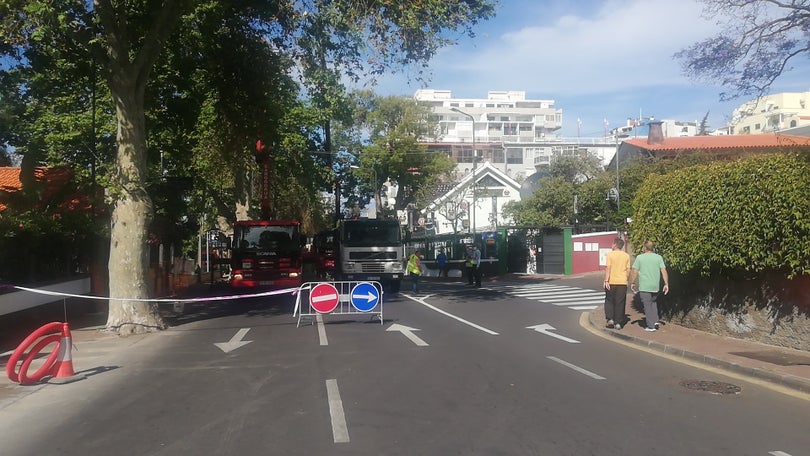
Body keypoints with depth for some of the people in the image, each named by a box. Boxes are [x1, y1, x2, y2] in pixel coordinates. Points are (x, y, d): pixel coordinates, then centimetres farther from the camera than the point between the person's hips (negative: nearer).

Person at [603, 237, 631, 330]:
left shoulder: (610, 254, -6)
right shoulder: (626, 256, 4)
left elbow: (608, 268, -13)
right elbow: (628, 270, 5)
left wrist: (606, 280, -14)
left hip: (611, 282, -2)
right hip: (622, 282, 2)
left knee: (609, 301, 13)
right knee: (620, 303, 7)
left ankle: (610, 319, 0)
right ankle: (618, 323, 7)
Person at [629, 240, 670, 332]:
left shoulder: (640, 257, -4)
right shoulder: (659, 257, 4)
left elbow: (634, 272, -4)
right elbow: (664, 271, -1)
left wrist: (632, 283, 6)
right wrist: (666, 284, 2)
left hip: (644, 287, -4)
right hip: (655, 286, 4)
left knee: (647, 305, 1)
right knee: (653, 303, 23)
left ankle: (651, 326, 2)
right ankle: (656, 321, 12)